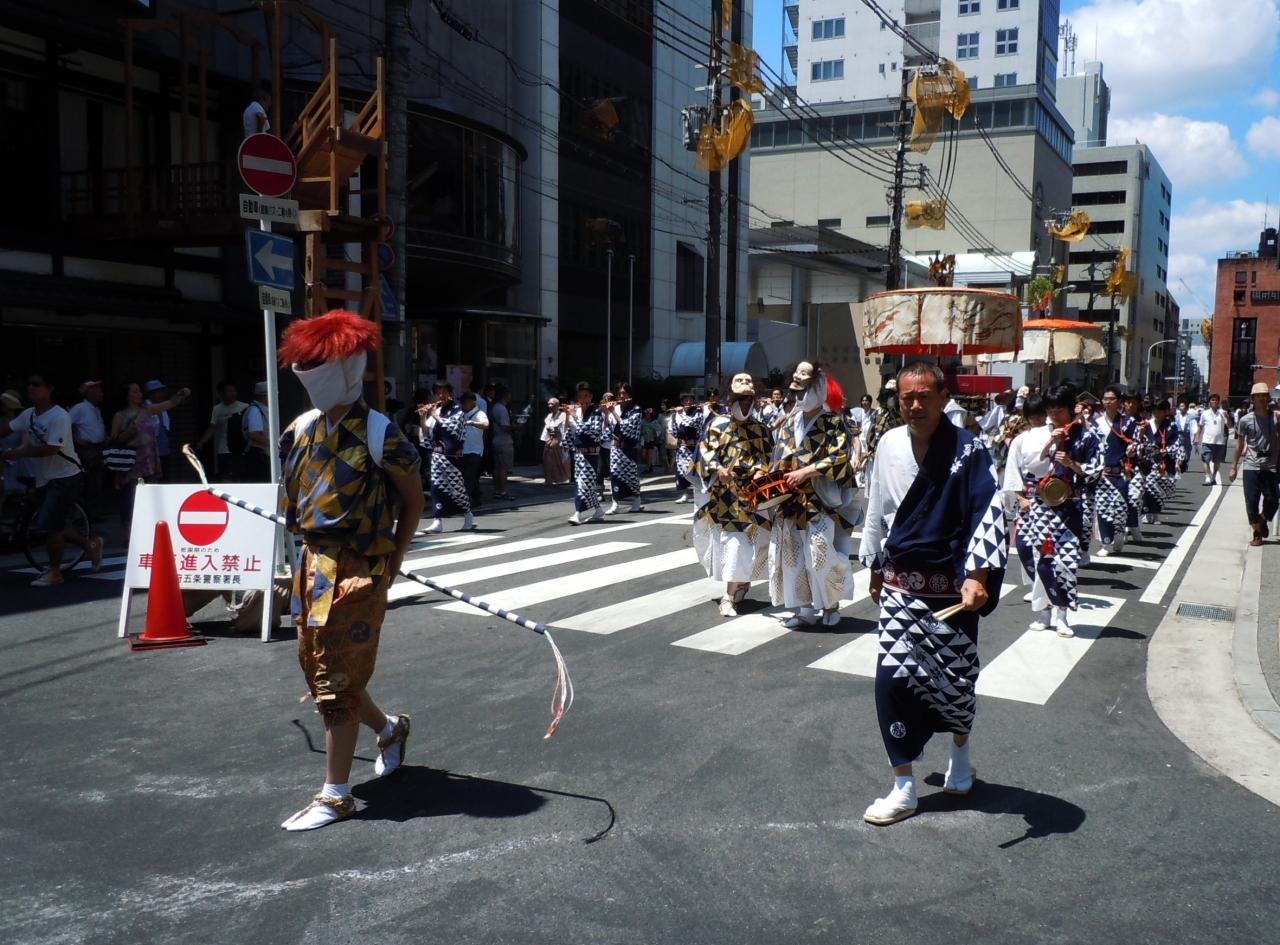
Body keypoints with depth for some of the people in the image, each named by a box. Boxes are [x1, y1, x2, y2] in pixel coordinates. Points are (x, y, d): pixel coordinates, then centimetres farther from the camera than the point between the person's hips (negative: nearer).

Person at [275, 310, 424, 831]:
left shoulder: (379, 434, -13)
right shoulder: (301, 430, 7)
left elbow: (412, 501, -4)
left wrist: (392, 561, -6)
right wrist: (312, 547, 12)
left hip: (357, 571, -8)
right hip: (312, 564, 8)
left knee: (337, 679, -3)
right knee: (317, 667, 17)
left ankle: (336, 795, 9)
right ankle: (390, 727, 43)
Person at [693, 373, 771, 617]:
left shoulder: (760, 429, 12)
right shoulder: (717, 424, 4)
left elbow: (767, 458, 9)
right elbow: (704, 452, -3)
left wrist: (760, 472, -12)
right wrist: (717, 469, -21)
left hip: (749, 493, 2)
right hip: (723, 495, -2)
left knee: (746, 541, -1)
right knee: (732, 540, -5)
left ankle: (730, 596, 5)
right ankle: (740, 584, 15)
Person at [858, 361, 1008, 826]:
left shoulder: (968, 451, -11)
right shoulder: (890, 444, 2)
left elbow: (989, 514, -19)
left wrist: (977, 575, -30)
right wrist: (875, 569, 19)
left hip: (952, 586, -3)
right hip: (900, 584, 3)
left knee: (955, 679, 11)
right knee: (894, 678, -4)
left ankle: (960, 755, 43)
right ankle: (903, 788, 8)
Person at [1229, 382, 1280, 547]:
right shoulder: (1246, 420, 0)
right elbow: (1240, 444, 7)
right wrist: (1234, 466, 8)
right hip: (1251, 466, -1)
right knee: (1251, 502, 1)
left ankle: (1263, 521, 32)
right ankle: (1257, 533, 16)